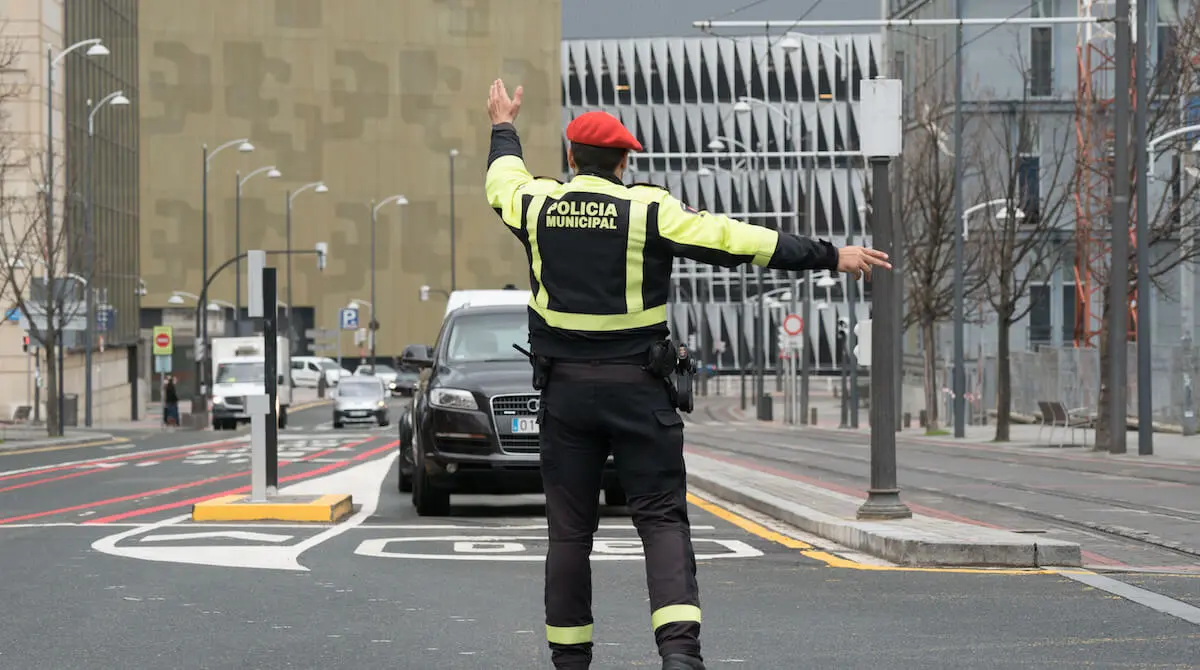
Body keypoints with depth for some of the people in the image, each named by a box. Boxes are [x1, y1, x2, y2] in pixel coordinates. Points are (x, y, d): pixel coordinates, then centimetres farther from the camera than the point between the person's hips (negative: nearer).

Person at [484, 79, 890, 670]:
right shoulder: (650, 211, -7)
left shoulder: (538, 205, 3)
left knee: (569, 529, 9)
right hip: (636, 389, -3)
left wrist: (504, 127, 47)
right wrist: (831, 256, -4)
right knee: (662, 518, -2)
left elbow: (503, 178, 27)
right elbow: (743, 241, -9)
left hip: (564, 389, 3)